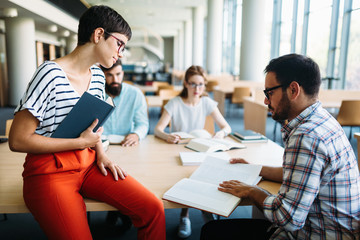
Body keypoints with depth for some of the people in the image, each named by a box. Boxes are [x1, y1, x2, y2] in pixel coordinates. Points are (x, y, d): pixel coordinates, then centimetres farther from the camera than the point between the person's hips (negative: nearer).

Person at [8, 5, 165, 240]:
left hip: (89, 164, 6)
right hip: (50, 170, -5)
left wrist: (101, 154, 1)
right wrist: (81, 142, -15)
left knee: (153, 209, -12)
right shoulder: (51, 74, -15)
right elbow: (18, 140, -16)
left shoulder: (98, 76, 8)